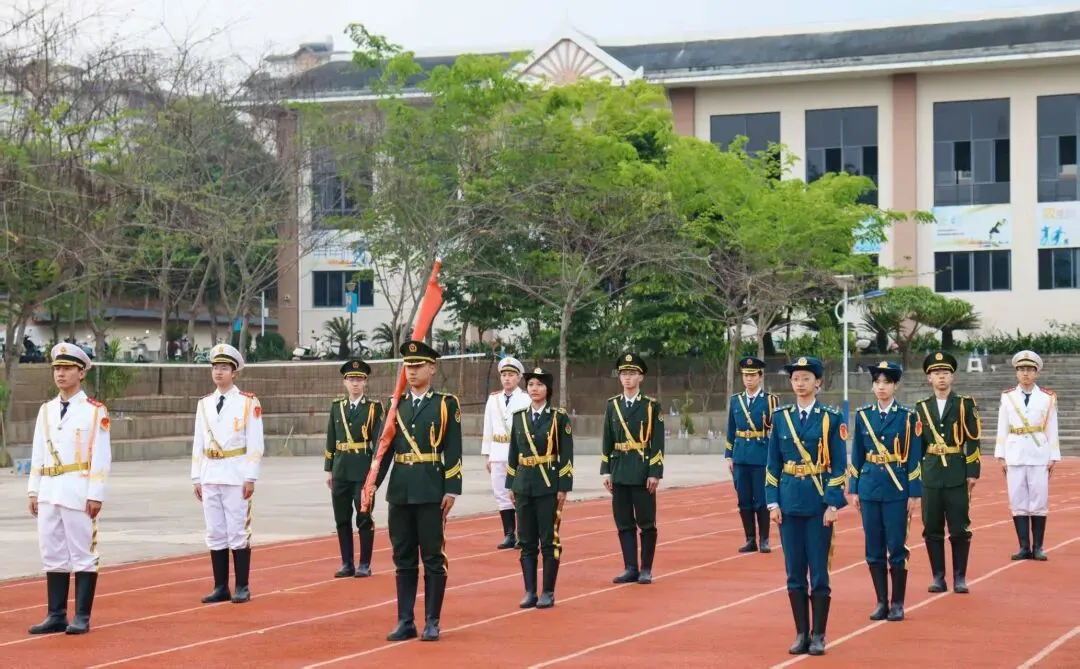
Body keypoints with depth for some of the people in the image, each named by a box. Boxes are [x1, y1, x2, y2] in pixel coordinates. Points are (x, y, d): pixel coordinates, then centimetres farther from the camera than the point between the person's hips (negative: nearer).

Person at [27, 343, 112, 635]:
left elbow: (101, 457, -7)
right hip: (49, 493, 6)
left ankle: (82, 618, 3)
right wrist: (34, 491, 10)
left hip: (79, 493, -5)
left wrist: (96, 495, -12)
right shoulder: (46, 410, 12)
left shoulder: (95, 411, -3)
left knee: (83, 555, -1)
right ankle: (56, 616, 14)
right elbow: (38, 453, 15)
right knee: (52, 555, 8)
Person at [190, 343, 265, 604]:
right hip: (210, 477, 5)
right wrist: (196, 478, 8)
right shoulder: (204, 404, 11)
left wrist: (251, 478, -11)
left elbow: (255, 444, -5)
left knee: (238, 532, -3)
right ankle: (221, 587, 11)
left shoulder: (248, 403, -3)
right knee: (215, 533, 6)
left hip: (236, 476, -5)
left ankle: (242, 588, 3)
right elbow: (198, 444, 13)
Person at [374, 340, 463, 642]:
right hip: (400, 490, 4)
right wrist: (372, 483, 1)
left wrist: (451, 489, -10)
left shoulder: (446, 404, -1)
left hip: (431, 491, -4)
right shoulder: (397, 405, 11)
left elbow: (453, 452, -4)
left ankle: (432, 622, 6)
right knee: (403, 558, 8)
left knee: (433, 558, 1)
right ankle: (405, 621, 12)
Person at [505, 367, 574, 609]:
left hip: (549, 486, -4)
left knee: (549, 541, -1)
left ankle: (548, 593, 5)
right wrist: (510, 485, 9)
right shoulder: (519, 417, 9)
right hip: (524, 486, 4)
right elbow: (513, 453, 12)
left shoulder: (559, 417, -3)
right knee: (527, 542, 6)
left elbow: (566, 455, -4)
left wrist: (563, 488, -9)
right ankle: (530, 592, 12)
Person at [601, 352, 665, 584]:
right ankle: (630, 569, 10)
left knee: (646, 523, 1)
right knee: (624, 523, 5)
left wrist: (655, 473, -11)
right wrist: (606, 471, 4)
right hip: (619, 472, 4)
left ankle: (646, 569, 8)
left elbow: (657, 443, -5)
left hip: (642, 472, -4)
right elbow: (607, 441, 10)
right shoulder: (612, 405, 8)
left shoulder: (652, 406, -2)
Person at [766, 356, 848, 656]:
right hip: (789, 502, 3)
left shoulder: (831, 418, -2)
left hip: (819, 503, -3)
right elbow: (773, 463, 8)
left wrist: (833, 505, -10)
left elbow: (839, 465, -3)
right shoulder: (780, 417, 6)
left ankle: (818, 635, 8)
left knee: (819, 571, 0)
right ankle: (801, 634, 13)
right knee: (794, 571, 5)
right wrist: (773, 502, 1)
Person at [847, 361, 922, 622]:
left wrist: (914, 494, -6)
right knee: (874, 548, 5)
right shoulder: (863, 415, 6)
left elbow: (914, 458, -2)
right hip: (870, 489, 3)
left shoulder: (907, 417, -2)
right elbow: (857, 456, 9)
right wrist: (854, 490, 6)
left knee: (896, 547, -1)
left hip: (897, 490, -3)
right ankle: (881, 602, 13)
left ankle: (897, 604, 8)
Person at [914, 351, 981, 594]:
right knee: (932, 529, 3)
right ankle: (938, 577, 11)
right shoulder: (921, 408, 9)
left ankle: (960, 578, 8)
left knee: (960, 529, 0)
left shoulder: (965, 405, 3)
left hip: (957, 475, -2)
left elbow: (973, 441, -1)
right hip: (930, 476, 2)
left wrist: (972, 473, -7)